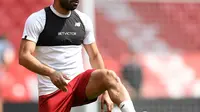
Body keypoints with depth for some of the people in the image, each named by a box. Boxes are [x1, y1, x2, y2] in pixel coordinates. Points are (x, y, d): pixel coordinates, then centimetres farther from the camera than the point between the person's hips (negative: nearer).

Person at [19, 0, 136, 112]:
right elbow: (24, 57, -14)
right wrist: (51, 73, -32)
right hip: (52, 90, -3)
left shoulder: (83, 20, 8)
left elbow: (94, 56, 13)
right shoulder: (37, 20, -6)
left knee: (109, 76, -26)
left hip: (80, 82, 3)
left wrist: (106, 92, 3)